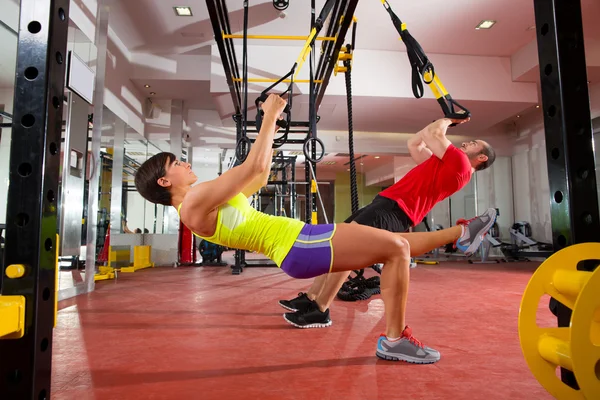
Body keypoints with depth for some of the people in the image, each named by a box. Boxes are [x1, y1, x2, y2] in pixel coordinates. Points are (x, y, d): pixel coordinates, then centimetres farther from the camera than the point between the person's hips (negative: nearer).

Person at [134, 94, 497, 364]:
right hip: (298, 246, -10)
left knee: (393, 245, 13)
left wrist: (271, 127, 25)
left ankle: (461, 233, 28)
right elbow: (254, 167, -19)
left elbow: (259, 177, 26)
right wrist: (270, 116, -9)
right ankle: (395, 339, 0)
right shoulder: (194, 204, -12)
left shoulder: (205, 203, 19)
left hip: (301, 241, 10)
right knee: (396, 248, -8)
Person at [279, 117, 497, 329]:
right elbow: (413, 143, 35)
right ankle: (310, 298, 12)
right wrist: (444, 121, 36)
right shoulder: (444, 163, 29)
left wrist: (447, 120, 16)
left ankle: (320, 311, -18)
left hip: (396, 209, -10)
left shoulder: (459, 162, 1)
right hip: (387, 203, 10)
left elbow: (432, 133, -4)